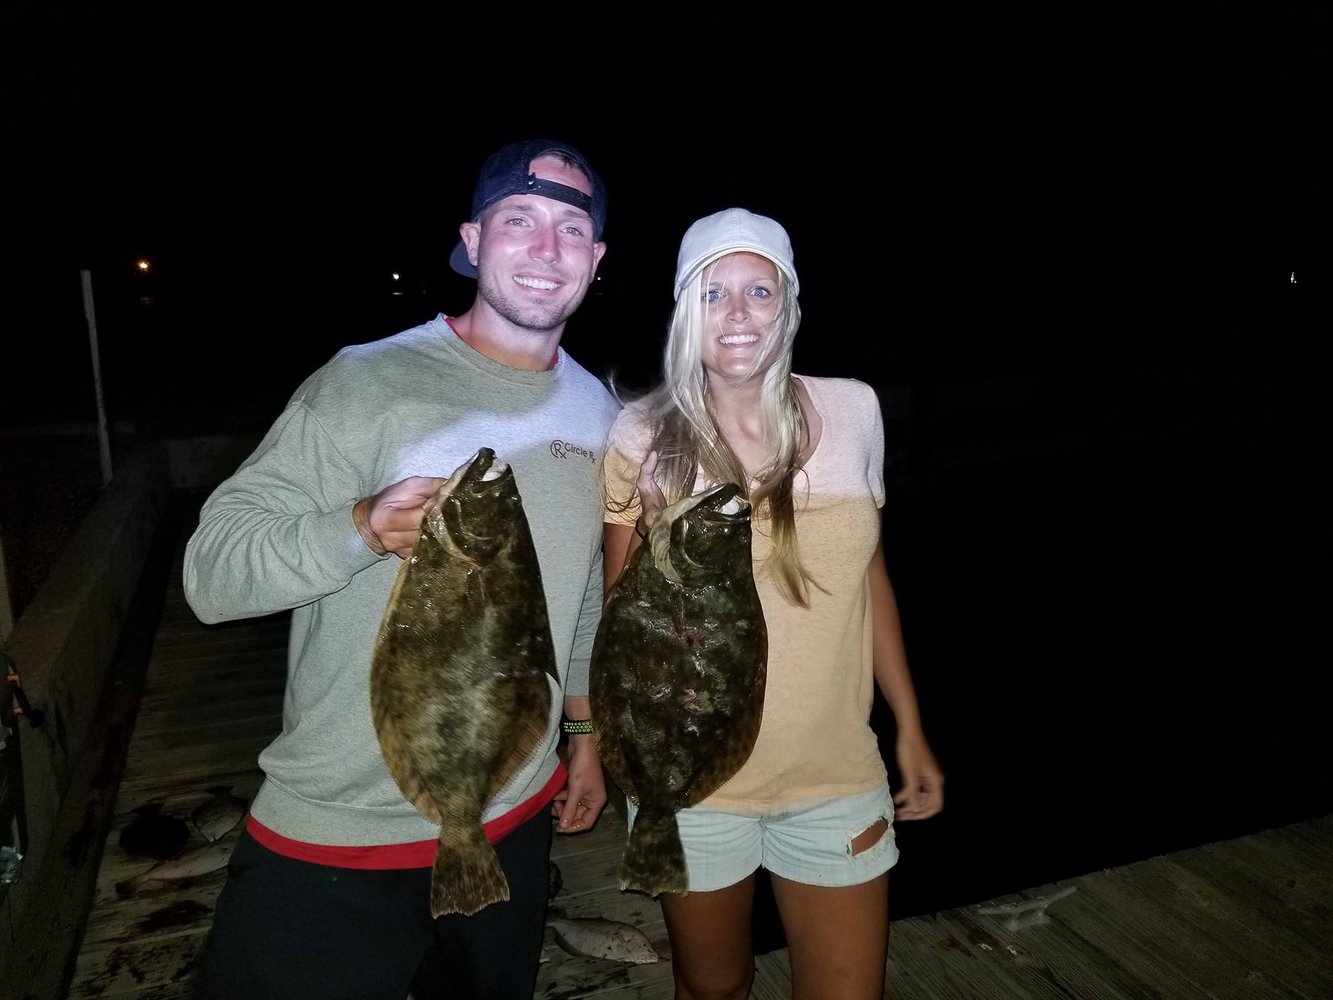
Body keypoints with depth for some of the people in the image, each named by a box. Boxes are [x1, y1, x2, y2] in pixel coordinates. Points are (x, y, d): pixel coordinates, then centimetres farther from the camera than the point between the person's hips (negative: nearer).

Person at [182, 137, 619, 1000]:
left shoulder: (599, 412, 3)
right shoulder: (368, 381, -14)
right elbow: (212, 570, -17)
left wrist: (586, 736, 17)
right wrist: (363, 529, -34)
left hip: (516, 822, 5)